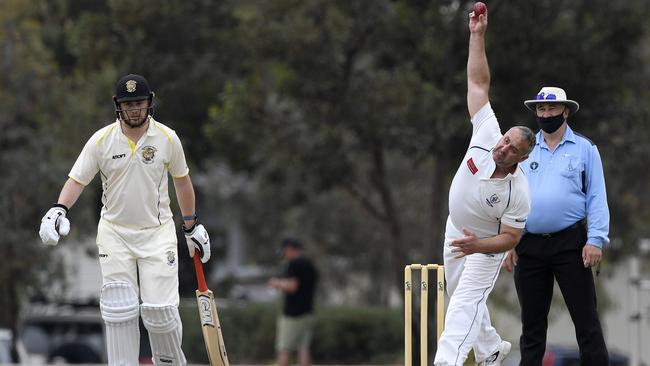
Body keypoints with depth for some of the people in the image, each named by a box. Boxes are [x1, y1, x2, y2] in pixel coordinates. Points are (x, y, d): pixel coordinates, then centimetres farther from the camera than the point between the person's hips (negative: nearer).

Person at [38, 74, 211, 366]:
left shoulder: (167, 138, -3)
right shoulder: (101, 140, -5)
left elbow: (181, 180, 11)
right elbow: (77, 180, -4)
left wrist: (192, 226, 15)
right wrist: (58, 209, -23)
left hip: (157, 232, -1)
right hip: (115, 234, 1)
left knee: (160, 309, -9)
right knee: (119, 311, -4)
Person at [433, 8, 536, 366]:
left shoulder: (518, 192, -32)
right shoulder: (486, 137, -23)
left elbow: (510, 237, -23)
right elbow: (478, 83, -20)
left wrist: (477, 246, -41)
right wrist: (477, 35, -25)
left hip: (486, 246, -6)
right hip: (457, 232, 6)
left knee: (465, 302, -19)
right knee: (462, 299, 20)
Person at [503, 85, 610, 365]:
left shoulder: (584, 149, 5)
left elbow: (597, 197, 1)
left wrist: (595, 240, -10)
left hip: (570, 244, -3)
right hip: (529, 245, 3)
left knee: (586, 318, -6)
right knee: (532, 321, 7)